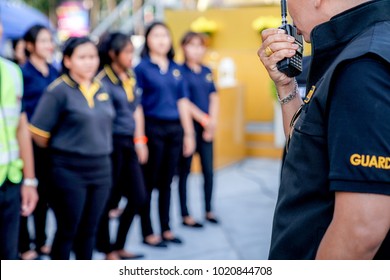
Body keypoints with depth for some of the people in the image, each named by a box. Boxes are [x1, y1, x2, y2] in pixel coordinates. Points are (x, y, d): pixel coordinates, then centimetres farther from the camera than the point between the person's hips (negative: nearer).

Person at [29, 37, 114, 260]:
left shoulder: (101, 89, 8)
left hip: (101, 168, 6)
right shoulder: (58, 90, -11)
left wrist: (98, 150, 13)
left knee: (89, 231, 14)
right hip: (69, 170, -6)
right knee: (67, 231, 4)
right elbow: (39, 133, -12)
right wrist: (60, 149, 2)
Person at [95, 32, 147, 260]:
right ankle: (107, 250, 20)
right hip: (112, 144, -8)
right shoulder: (103, 80, -12)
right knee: (109, 200, 4)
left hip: (130, 143, 8)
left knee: (138, 196, 9)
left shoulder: (131, 78, 11)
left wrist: (140, 141, 12)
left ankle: (119, 245, 24)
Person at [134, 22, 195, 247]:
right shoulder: (142, 68, -4)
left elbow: (183, 101, 12)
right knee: (149, 182, 3)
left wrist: (188, 133, 9)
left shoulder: (176, 69, 11)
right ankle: (148, 233, 12)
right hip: (153, 127, -5)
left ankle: (166, 229, 23)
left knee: (167, 182, 12)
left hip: (174, 129, 5)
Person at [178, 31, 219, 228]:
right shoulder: (180, 71, -5)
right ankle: (185, 215, 9)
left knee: (208, 170, 9)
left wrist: (212, 122, -5)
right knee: (185, 171, 3)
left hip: (207, 127, 6)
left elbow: (214, 98, 9)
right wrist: (204, 119, -12)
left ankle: (209, 211, 21)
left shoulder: (207, 72, 12)